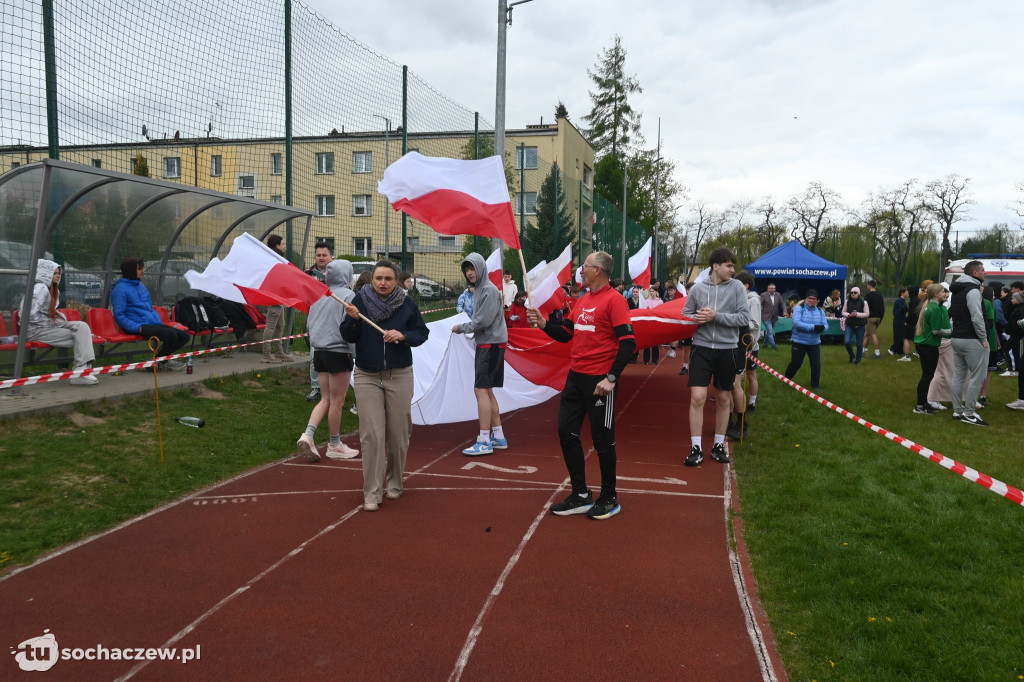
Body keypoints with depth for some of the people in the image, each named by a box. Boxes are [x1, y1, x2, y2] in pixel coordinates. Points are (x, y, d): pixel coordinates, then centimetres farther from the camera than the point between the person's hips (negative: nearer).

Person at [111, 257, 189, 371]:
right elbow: (119, 316, -11)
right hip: (141, 326, -9)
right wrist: (137, 327, -22)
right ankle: (161, 363, -7)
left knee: (184, 336, -1)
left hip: (154, 324, 9)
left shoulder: (141, 286, 22)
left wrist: (159, 322, 13)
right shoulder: (120, 288, -5)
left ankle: (161, 357, 8)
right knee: (171, 334, -29)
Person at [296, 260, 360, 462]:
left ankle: (308, 435, 0)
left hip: (319, 352, 7)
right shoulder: (348, 295, -11)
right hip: (339, 352, -6)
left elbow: (309, 322, 13)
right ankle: (334, 446, 15)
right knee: (337, 401, 4)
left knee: (326, 399, 15)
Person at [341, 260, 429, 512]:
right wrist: (353, 319, -18)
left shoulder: (406, 303, -1)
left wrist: (403, 336, -14)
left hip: (399, 376, 1)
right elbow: (348, 337, 1)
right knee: (371, 434, -5)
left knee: (398, 432, 7)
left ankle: (395, 483, 29)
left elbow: (422, 333, 4)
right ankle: (372, 493, 0)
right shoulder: (360, 300, -2)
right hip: (367, 376, 0)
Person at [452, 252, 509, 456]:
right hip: (484, 344, 11)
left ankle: (484, 441, -10)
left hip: (491, 345, -11)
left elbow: (483, 321, -18)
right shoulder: (478, 289, 17)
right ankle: (498, 437, 21)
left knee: (481, 390, -12)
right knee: (486, 391, 13)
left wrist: (460, 328, -8)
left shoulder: (489, 290, -14)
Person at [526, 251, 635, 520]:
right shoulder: (583, 300, 14)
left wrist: (611, 378, -21)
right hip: (575, 376, 9)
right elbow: (565, 334, 20)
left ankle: (609, 499, 19)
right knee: (566, 432, 9)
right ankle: (580, 496, 21)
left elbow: (628, 342, -18)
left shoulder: (613, 299, -11)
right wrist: (544, 324, 4)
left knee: (602, 440, 2)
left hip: (599, 381, -8)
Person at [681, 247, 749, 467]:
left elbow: (744, 317, -8)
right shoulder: (697, 287, 0)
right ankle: (696, 449, 2)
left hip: (727, 349, 1)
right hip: (702, 348, -1)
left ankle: (718, 445, 26)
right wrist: (697, 319, -14)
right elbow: (686, 314, 8)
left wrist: (716, 316, -17)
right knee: (697, 398, -8)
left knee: (724, 399, 11)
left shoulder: (737, 287, -2)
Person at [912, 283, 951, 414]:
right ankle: (920, 406, 3)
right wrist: (952, 331, -8)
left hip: (922, 344, 9)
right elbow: (937, 330, -18)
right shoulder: (935, 309, -16)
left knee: (927, 375, 16)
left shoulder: (927, 306, 11)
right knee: (927, 376, -2)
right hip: (930, 346, -9)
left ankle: (924, 403, 23)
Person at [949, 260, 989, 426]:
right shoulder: (973, 290, -15)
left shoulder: (956, 290, 15)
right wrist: (984, 338, -13)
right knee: (977, 377, -4)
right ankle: (969, 413, -3)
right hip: (972, 341, -9)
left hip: (957, 338, 9)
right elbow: (977, 318, -20)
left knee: (958, 376, 11)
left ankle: (957, 411, 15)